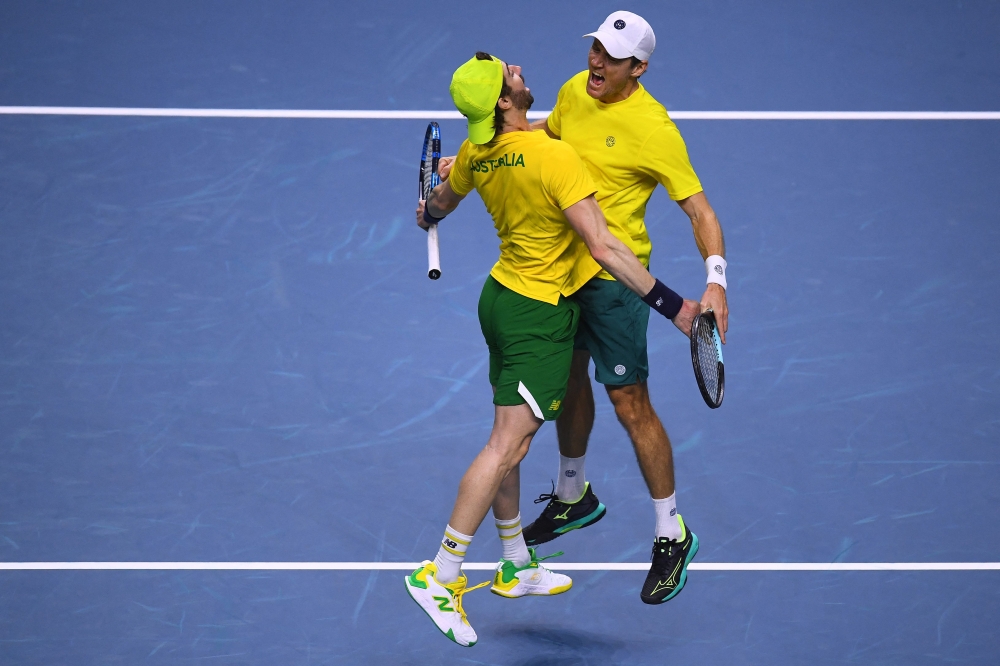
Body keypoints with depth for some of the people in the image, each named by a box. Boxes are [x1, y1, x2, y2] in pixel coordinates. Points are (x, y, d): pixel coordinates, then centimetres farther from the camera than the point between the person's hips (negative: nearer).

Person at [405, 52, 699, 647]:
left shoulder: (477, 154, -1)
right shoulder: (554, 156, -25)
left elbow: (443, 199, 22)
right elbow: (604, 249, -29)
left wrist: (430, 213, 48)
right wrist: (672, 305, -25)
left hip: (503, 296, 8)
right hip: (541, 314, -8)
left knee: (508, 442, 16)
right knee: (507, 446, -7)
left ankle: (517, 566, 28)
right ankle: (441, 577, -8)